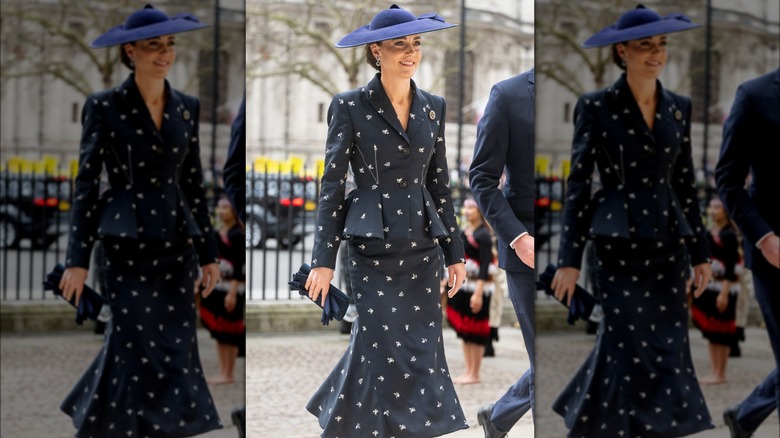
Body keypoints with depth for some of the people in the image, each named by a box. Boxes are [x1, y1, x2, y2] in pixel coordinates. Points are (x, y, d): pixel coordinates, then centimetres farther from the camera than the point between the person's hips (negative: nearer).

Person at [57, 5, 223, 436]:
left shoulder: (187, 107, 10)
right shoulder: (104, 106, -3)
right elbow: (86, 184, -4)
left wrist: (208, 252, 12)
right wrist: (77, 258, -9)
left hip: (176, 243, 5)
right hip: (128, 244, -5)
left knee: (177, 347, 2)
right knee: (140, 346, -8)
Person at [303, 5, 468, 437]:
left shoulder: (433, 107, 10)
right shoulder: (350, 106, -3)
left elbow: (440, 183, 14)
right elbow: (332, 185, -3)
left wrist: (454, 252, 12)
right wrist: (323, 259, -8)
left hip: (421, 247, 5)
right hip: (372, 248, -4)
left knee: (423, 347, 3)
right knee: (384, 346, -7)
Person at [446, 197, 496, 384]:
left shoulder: (483, 235, -11)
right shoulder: (463, 233, 11)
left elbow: (484, 266, -16)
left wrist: (478, 293, -22)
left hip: (478, 287, -8)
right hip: (462, 285, 8)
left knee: (475, 332, -2)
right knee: (463, 329, 11)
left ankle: (474, 374, 5)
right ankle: (468, 371, 18)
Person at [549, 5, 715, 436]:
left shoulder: (678, 107, 10)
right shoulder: (596, 107, -3)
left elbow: (685, 183, 14)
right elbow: (578, 184, -4)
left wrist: (700, 252, 12)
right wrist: (569, 259, -9)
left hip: (668, 243, 5)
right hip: (620, 244, -5)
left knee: (668, 348, 2)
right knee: (630, 346, -8)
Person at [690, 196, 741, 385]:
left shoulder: (729, 235, -12)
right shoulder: (709, 233, 12)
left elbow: (730, 267, -16)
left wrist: (724, 293, -21)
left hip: (724, 286, -8)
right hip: (708, 285, 8)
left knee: (721, 329, -3)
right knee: (709, 328, 9)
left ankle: (720, 374, 2)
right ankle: (714, 371, 16)